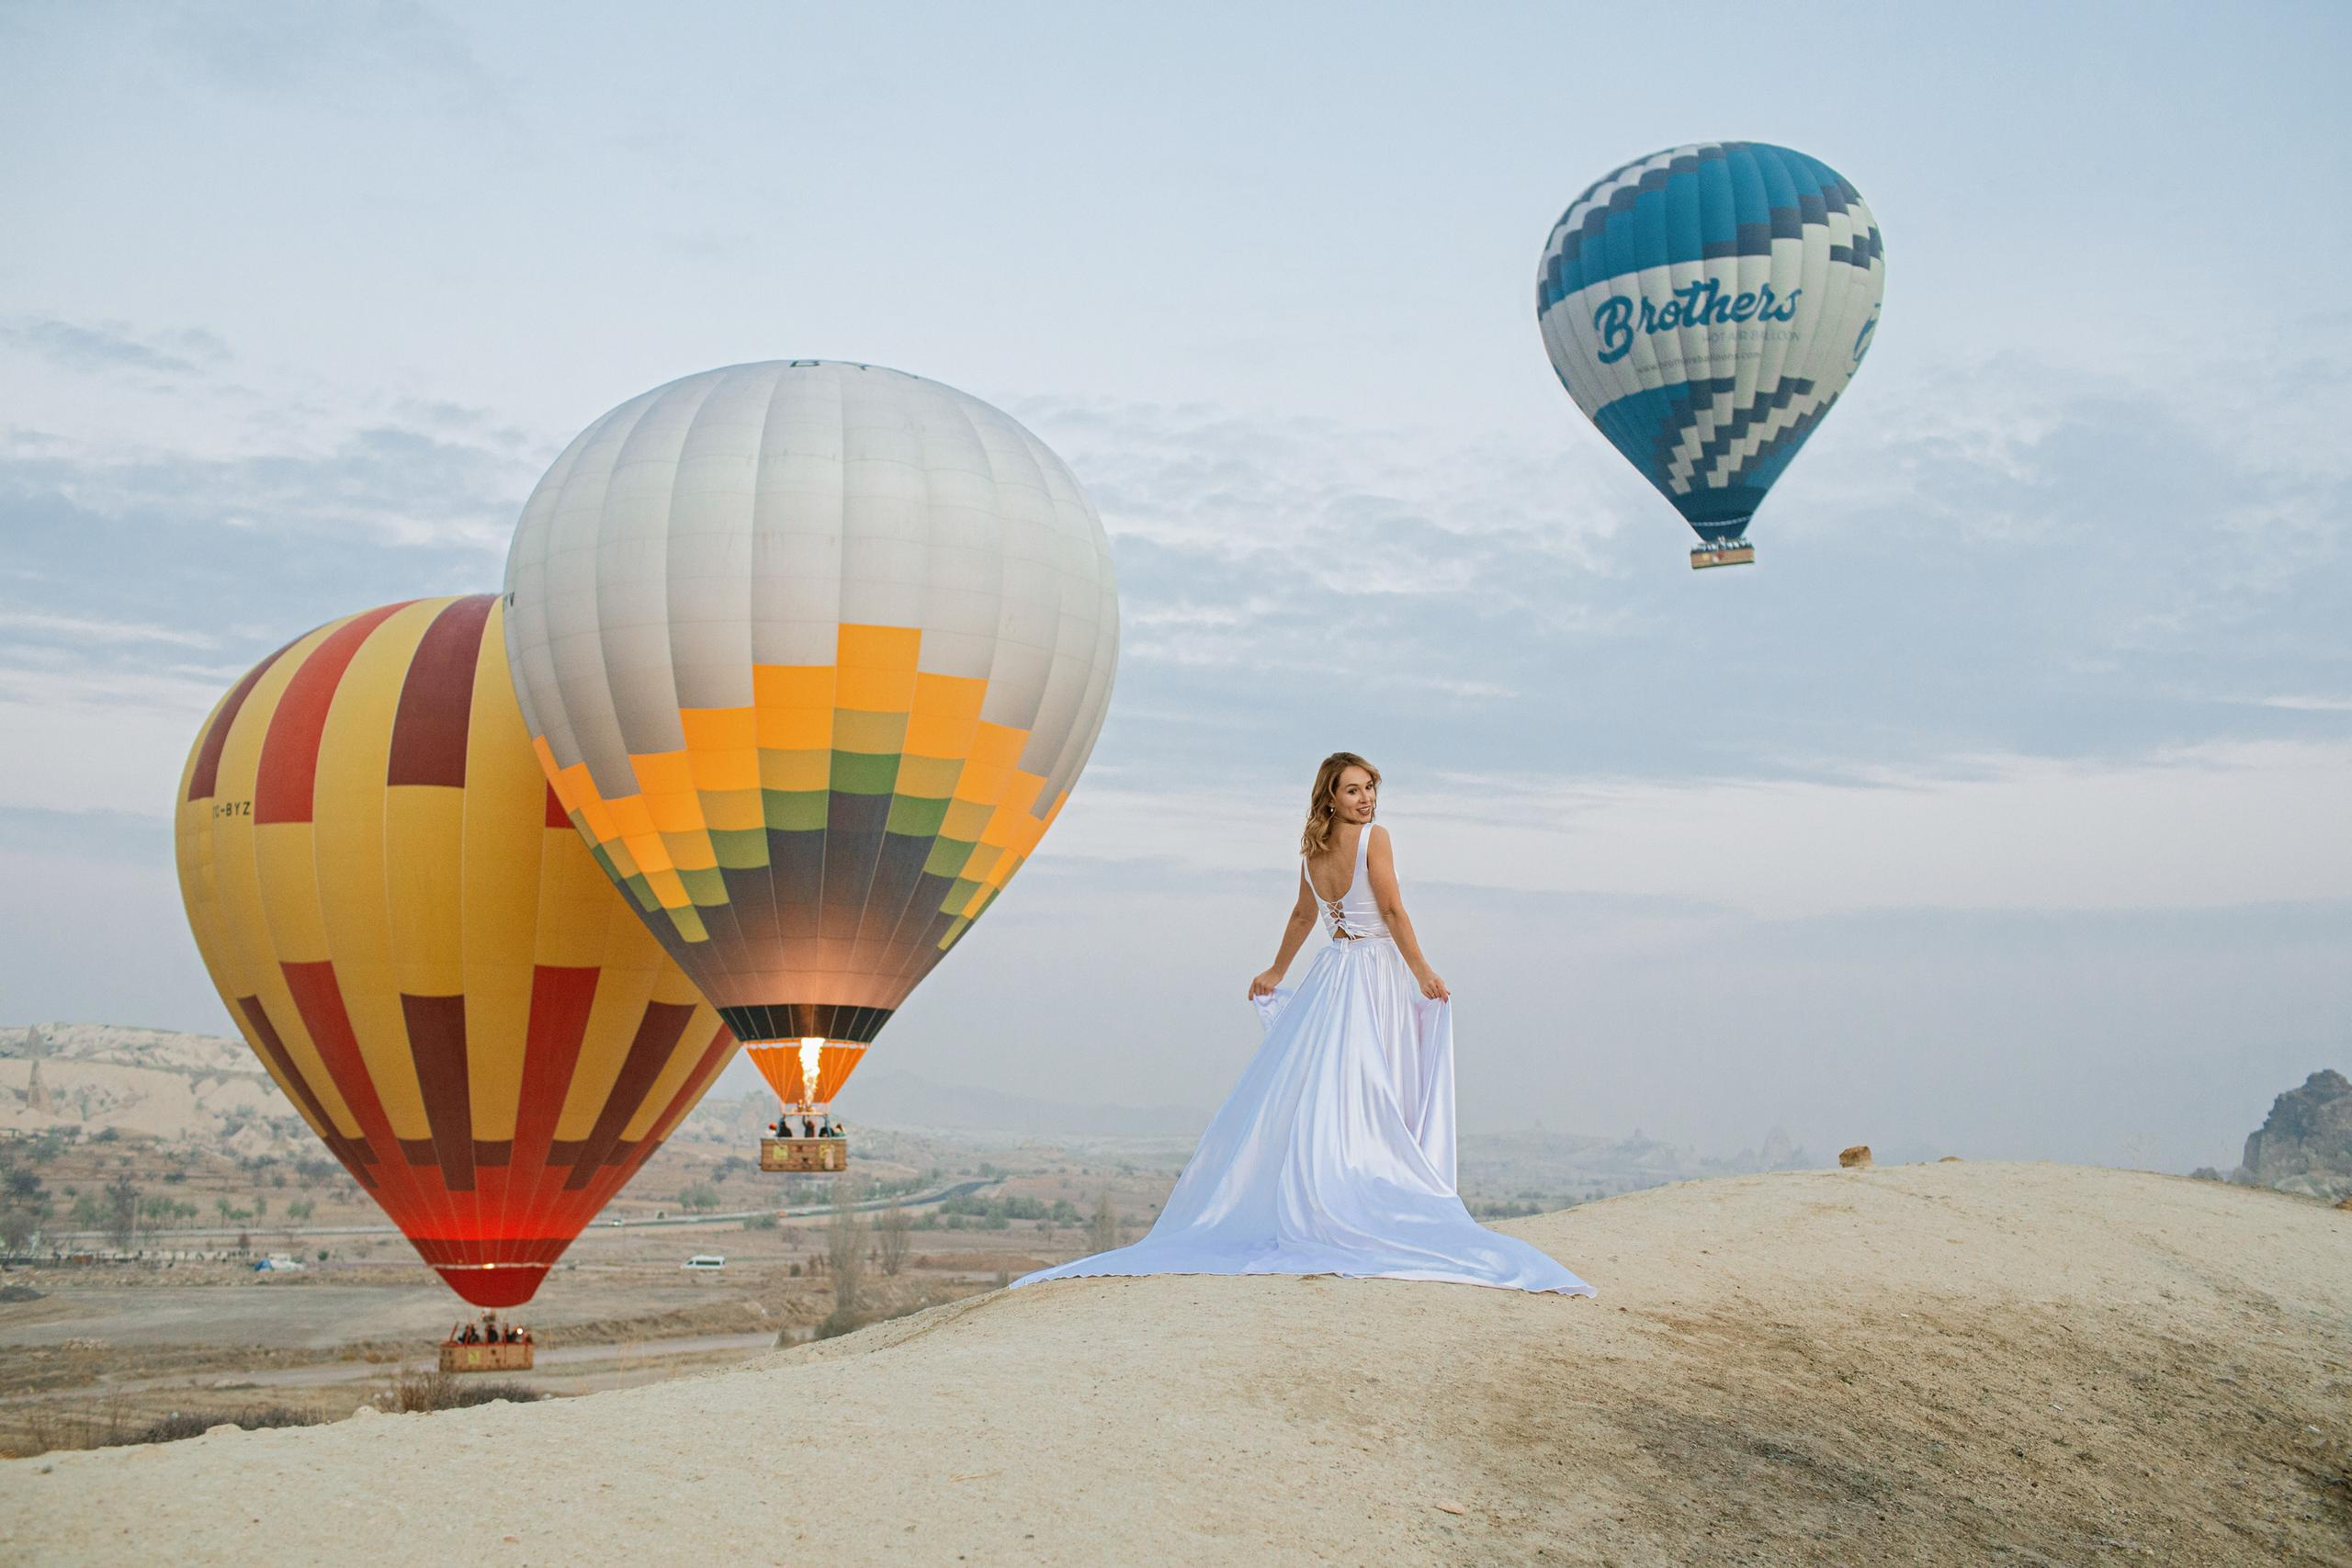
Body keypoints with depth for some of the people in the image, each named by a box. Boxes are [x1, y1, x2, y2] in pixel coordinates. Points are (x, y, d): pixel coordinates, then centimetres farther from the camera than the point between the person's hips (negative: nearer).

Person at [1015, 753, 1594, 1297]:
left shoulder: (1312, 848, 10)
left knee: (1301, 1095, 7)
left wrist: (1276, 973, 33)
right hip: (1376, 974, -6)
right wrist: (1424, 974, -9)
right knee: (1364, 1102, -6)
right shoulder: (1373, 838, -9)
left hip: (1331, 974, 6)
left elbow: (1302, 915, 21)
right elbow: (1393, 910, -14)